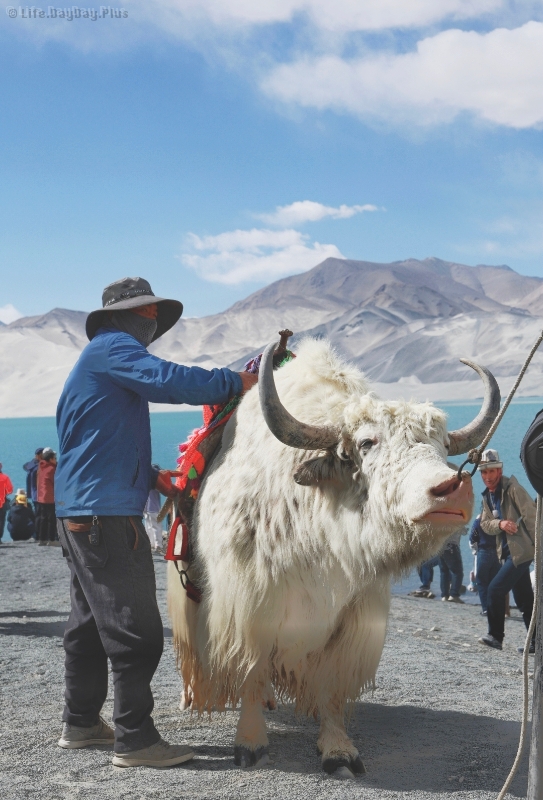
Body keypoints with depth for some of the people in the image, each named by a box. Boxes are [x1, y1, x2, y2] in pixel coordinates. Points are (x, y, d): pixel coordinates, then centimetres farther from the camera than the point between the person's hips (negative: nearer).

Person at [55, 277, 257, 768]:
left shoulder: (102, 359, 24)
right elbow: (169, 380, -24)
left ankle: (81, 724, 28)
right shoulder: (112, 348, -8)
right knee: (136, 631, -7)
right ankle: (135, 741, -2)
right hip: (106, 512, -11)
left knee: (91, 624, 18)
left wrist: (153, 477, 21)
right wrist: (234, 383, -17)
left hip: (80, 512, 11)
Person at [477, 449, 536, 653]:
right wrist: (500, 524, -14)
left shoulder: (513, 489, -12)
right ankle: (536, 642, 18)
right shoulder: (487, 496, 13)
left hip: (522, 550, -8)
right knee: (524, 600, 11)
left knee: (495, 589, -14)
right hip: (507, 551, 8)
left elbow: (531, 516, -14)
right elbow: (485, 524, 8)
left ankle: (495, 636, -5)